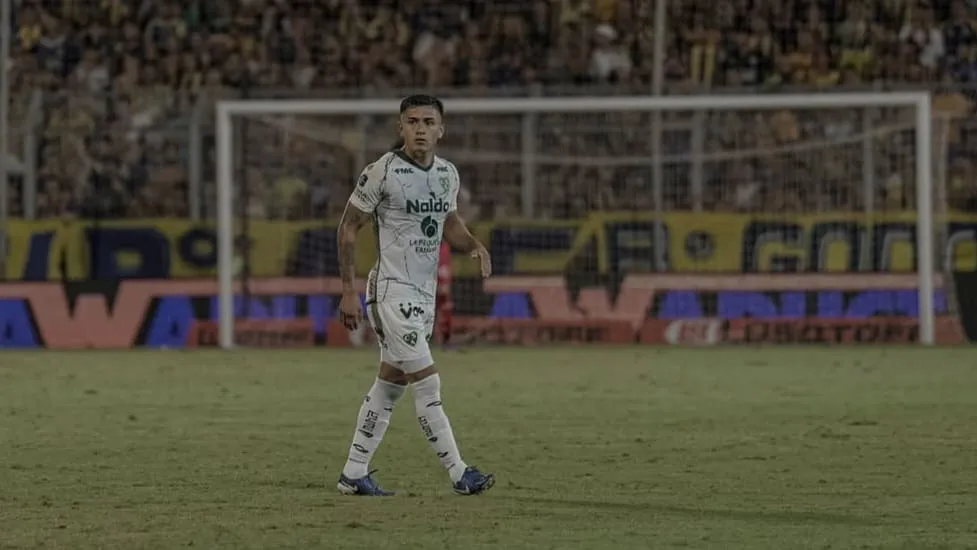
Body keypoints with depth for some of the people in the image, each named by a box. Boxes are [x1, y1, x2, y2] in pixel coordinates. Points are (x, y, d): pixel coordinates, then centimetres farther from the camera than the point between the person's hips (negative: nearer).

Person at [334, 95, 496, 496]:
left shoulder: (447, 174, 7)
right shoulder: (383, 172, -13)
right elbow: (348, 228, -7)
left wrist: (473, 245, 0)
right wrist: (348, 292, -10)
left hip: (425, 293, 8)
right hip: (391, 292, -8)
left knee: (390, 384, 11)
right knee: (427, 383, -11)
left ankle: (354, 474, 19)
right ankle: (459, 474, -10)